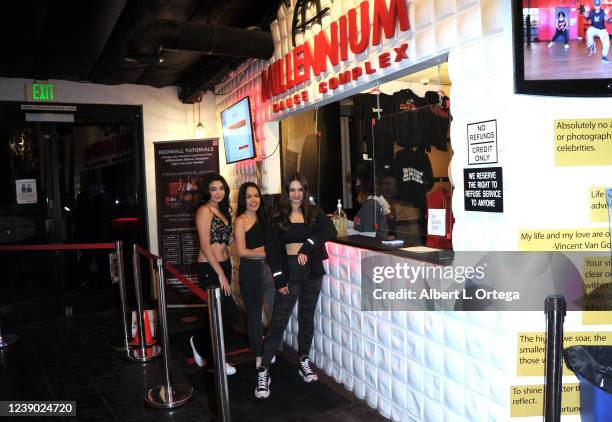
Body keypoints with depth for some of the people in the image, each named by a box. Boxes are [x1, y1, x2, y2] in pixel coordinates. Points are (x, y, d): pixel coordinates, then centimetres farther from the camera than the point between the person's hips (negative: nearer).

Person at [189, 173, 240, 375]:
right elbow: (205, 246, -16)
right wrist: (220, 274, -16)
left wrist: (226, 271, 10)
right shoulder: (204, 210, -11)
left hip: (224, 266, 8)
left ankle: (211, 355, 27)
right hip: (209, 269, -8)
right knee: (232, 314, -8)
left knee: (220, 315, 12)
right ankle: (199, 342, 13)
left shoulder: (222, 210, 15)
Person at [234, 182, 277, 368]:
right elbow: (241, 251, -12)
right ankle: (259, 356, 24)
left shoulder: (261, 217, 12)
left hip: (266, 267, 6)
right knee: (255, 314, 8)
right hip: (250, 270, -5)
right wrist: (266, 253, -12)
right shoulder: (241, 220, -7)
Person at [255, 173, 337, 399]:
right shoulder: (277, 217, 1)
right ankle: (263, 372, 1)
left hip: (312, 270, 3)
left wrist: (307, 247, -21)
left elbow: (330, 231, -11)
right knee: (278, 322, -4)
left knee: (307, 318, 13)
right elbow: (271, 248, -4)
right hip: (289, 271, -2)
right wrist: (279, 277, -11)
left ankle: (304, 363, 29)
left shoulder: (314, 213, 5)